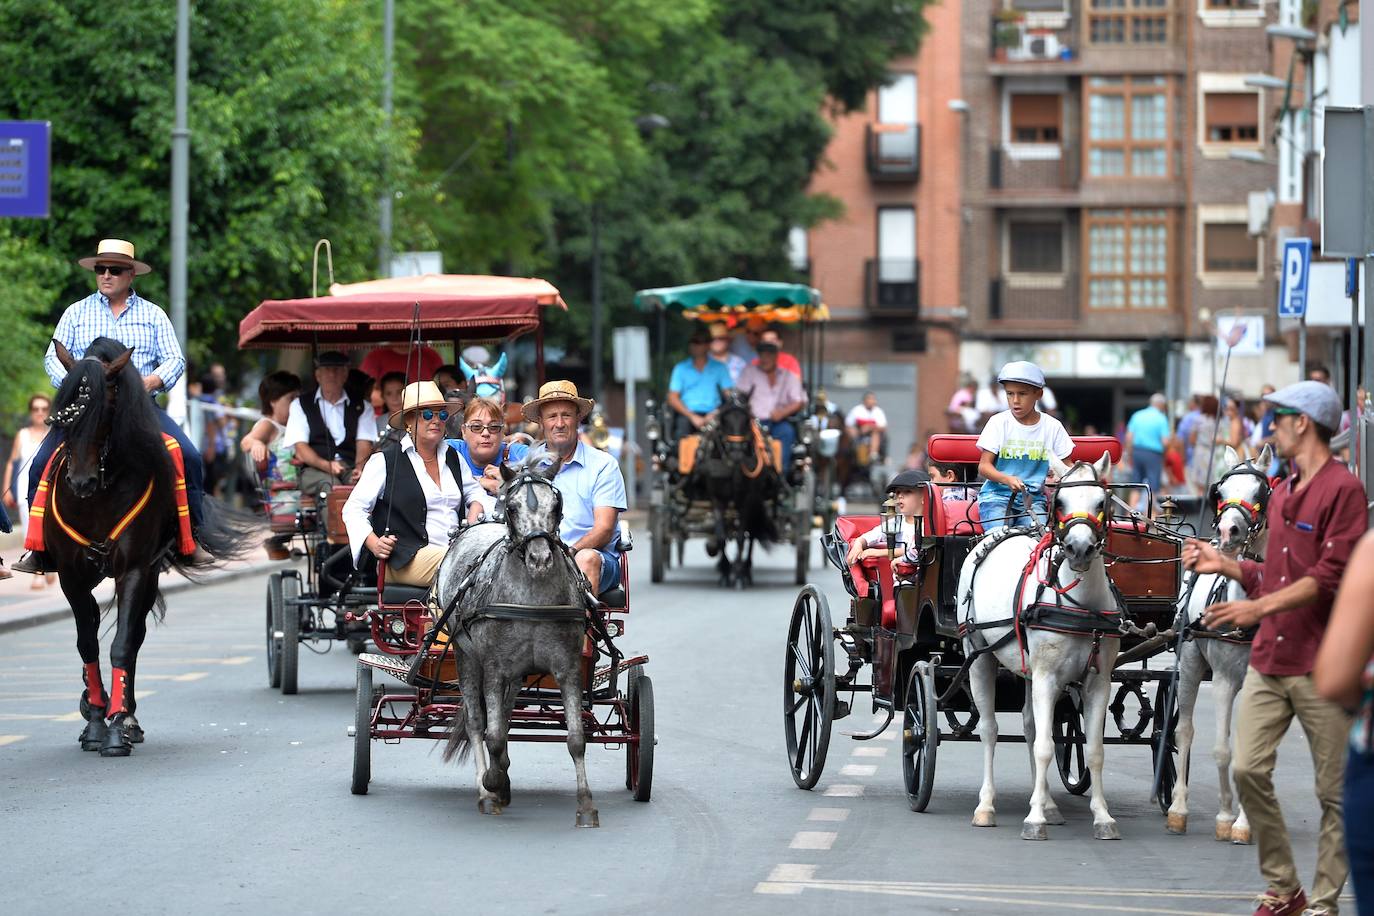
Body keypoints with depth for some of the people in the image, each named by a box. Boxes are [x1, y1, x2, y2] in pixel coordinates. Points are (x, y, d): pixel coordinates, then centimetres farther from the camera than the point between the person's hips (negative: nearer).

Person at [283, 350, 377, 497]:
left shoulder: (361, 406, 19)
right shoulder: (300, 405, 15)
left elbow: (364, 445, 6)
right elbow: (300, 449, 3)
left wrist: (359, 467, -18)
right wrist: (325, 465, -17)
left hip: (351, 468, 1)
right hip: (315, 469, -1)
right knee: (330, 485, -37)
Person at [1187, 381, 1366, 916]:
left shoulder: (1343, 490, -9)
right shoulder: (1281, 494, 17)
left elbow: (1328, 577, -18)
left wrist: (1259, 607, -23)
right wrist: (1222, 565, 15)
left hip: (1321, 667, -7)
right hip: (1268, 661, 8)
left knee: (1334, 790, 0)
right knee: (1248, 770, -1)